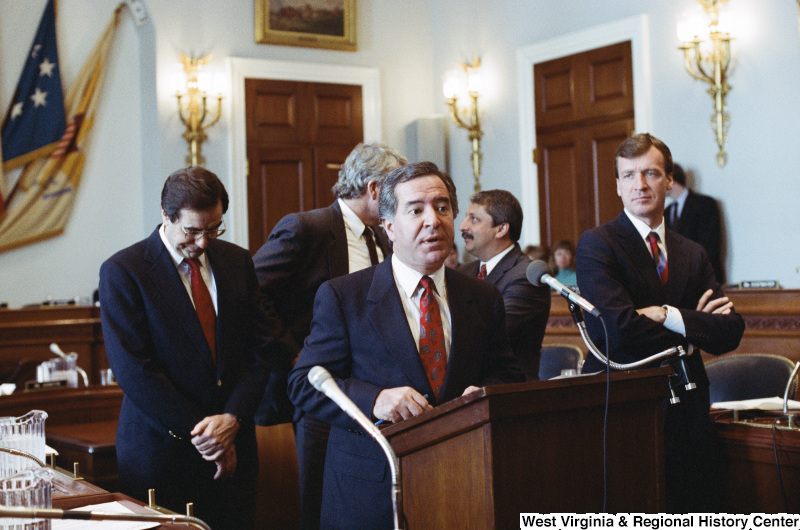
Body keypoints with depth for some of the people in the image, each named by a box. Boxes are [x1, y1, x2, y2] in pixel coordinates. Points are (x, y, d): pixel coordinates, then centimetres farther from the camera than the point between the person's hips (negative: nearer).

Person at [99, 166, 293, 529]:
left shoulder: (237, 261, 6)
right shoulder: (121, 272, -8)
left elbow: (265, 347, 4)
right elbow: (133, 371, -12)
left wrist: (233, 418, -10)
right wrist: (199, 432, -13)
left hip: (234, 445, 4)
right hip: (160, 451, -4)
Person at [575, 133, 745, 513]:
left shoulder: (693, 254, 14)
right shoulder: (597, 245, -4)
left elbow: (730, 332, 1)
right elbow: (620, 330, -17)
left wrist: (669, 317, -13)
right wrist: (692, 328, -5)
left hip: (687, 414, 5)